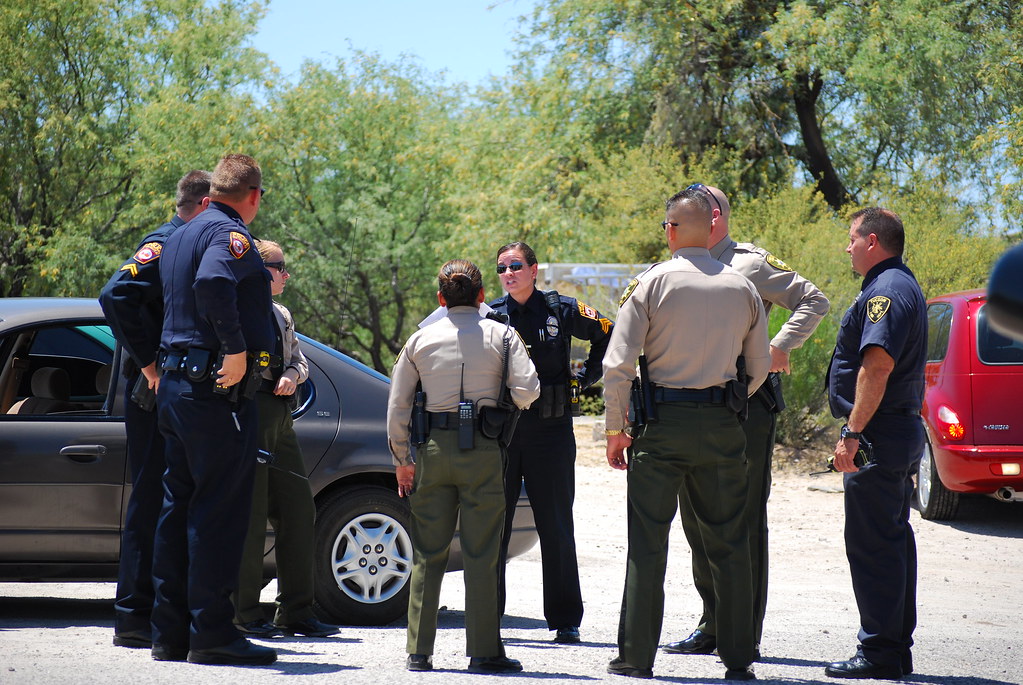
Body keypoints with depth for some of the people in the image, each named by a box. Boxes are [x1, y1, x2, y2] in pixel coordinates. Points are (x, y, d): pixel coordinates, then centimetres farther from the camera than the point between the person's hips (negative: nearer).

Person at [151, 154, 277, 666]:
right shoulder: (230, 234, -10)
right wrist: (237, 350, -26)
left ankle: (169, 632, 14)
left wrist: (150, 361, 26)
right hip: (218, 392, -9)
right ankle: (212, 633, -7)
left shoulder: (179, 237, 18)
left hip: (174, 387, 9)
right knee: (219, 511, -6)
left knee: (179, 508, 12)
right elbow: (212, 284, -30)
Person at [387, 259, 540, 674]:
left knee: (427, 554, 7)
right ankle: (484, 652, 0)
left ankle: (418, 652, 8)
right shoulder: (501, 336, 3)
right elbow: (526, 391, -6)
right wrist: (510, 404, 17)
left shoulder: (420, 340, 9)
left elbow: (397, 406, 8)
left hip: (433, 451, 2)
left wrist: (402, 460, 15)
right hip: (482, 451, -2)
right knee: (480, 556, 0)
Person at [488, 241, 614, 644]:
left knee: (556, 527, 2)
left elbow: (608, 335, 14)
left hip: (550, 432, -2)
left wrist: (586, 377, 7)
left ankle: (565, 620, 8)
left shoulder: (561, 310, 0)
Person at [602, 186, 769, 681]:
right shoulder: (741, 288, 5)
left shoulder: (651, 283, -5)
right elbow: (760, 368, 11)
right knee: (729, 544, 8)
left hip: (662, 422, -3)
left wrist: (615, 429, 1)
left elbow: (617, 365, -8)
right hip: (723, 426, 3)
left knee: (647, 544, 2)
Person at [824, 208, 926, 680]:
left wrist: (852, 433, -26)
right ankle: (897, 650, 19)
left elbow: (878, 365, -26)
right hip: (903, 433, 11)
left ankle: (879, 653, -6)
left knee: (872, 545, -8)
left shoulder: (886, 291, -16)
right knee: (893, 541, 14)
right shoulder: (903, 285, 19)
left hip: (878, 439, -11)